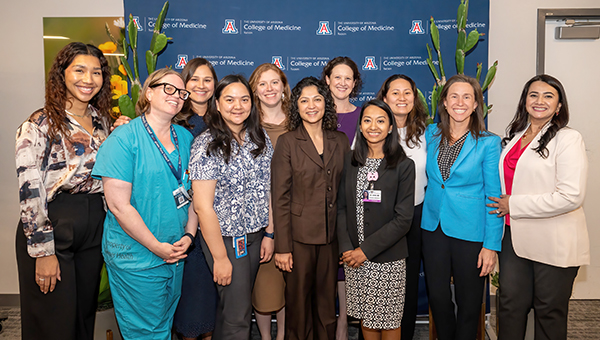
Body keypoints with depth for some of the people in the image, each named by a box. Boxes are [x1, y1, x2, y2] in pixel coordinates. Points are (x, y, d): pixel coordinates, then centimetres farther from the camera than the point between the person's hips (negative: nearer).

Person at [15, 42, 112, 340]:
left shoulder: (101, 120, 8)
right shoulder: (40, 124, -11)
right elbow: (29, 193, -14)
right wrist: (43, 252, -14)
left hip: (93, 228, 6)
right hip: (51, 228, -5)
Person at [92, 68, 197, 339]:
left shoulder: (185, 138, 6)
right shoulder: (123, 139, -13)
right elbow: (118, 205, -17)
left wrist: (188, 235, -3)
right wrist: (157, 246, -15)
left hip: (177, 253, 6)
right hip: (136, 258, -6)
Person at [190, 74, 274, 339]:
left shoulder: (261, 139, 3)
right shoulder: (207, 145, -14)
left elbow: (267, 190, 9)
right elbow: (203, 206, -16)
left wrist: (269, 233, 5)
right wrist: (220, 257, -15)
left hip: (255, 235, 5)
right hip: (225, 238, -5)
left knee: (241, 303, 16)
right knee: (237, 314, 2)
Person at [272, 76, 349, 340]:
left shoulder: (340, 141, 7)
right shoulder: (287, 142, -4)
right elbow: (280, 198, -6)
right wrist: (282, 247, -9)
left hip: (332, 236, 3)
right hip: (299, 236, -3)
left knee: (327, 303, 13)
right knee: (298, 302, 8)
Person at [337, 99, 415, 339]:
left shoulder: (404, 166, -7)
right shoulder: (350, 161, 4)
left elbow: (403, 219, -11)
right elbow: (341, 207, 4)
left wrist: (366, 250, -14)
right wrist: (346, 248, -8)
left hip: (388, 258, -3)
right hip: (354, 257, 3)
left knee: (388, 321, 9)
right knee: (365, 317, 14)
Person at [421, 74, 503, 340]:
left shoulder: (488, 143, -7)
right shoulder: (431, 134, 3)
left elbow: (494, 196, -7)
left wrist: (491, 245, -10)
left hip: (470, 231, -3)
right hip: (433, 226, 3)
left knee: (468, 303, 10)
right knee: (437, 296, 12)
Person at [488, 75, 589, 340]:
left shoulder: (568, 139, -10)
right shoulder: (514, 137, 12)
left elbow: (570, 196, -20)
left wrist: (513, 205, -15)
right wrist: (502, 204, 10)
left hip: (553, 243, -6)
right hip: (514, 235, 6)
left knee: (549, 310, 10)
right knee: (510, 304, 11)